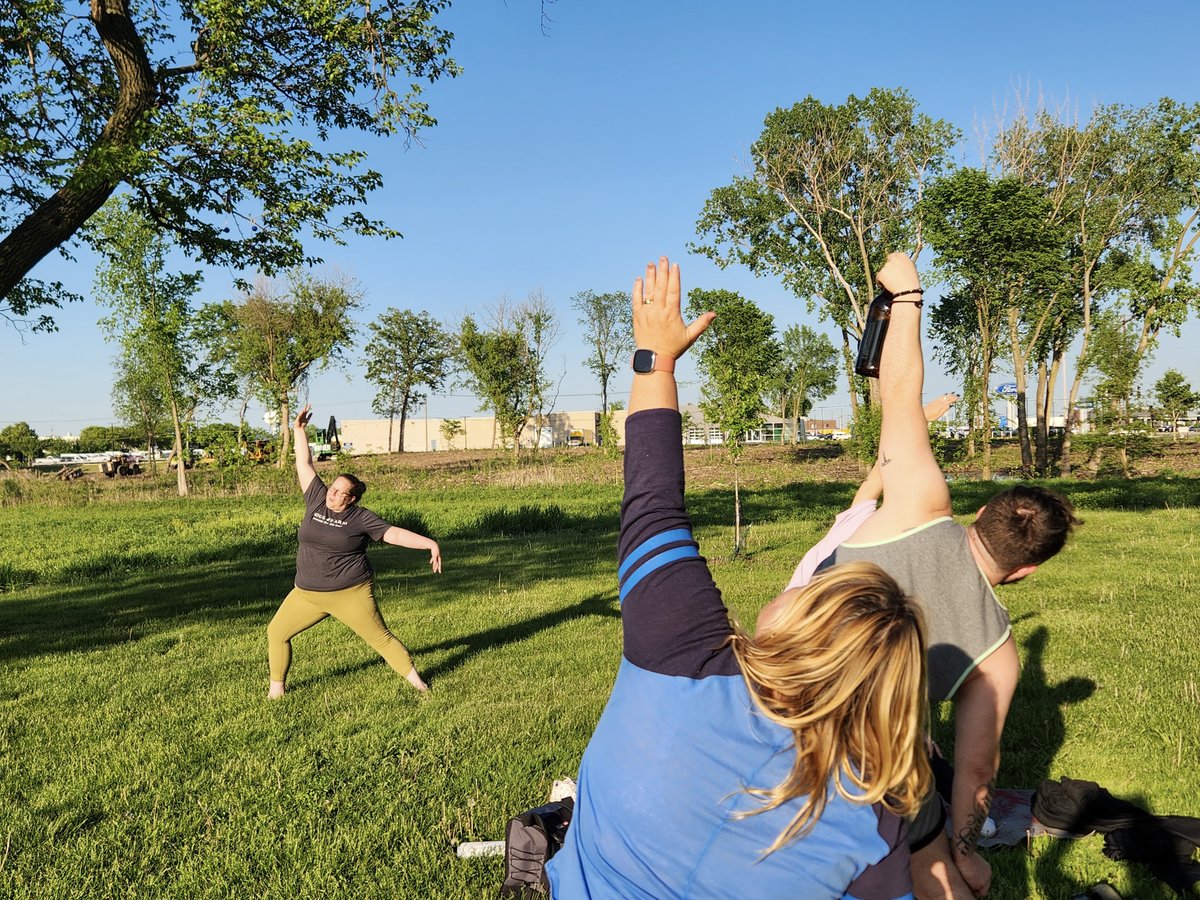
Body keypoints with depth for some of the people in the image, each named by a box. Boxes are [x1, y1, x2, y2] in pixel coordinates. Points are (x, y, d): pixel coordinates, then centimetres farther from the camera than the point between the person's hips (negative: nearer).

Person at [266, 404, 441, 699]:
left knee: (380, 637, -1)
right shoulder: (317, 500, 2)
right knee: (276, 632, 7)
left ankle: (415, 680, 8)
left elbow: (395, 534, -12)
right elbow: (304, 464, 5)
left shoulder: (361, 518, -9)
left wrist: (430, 544, -22)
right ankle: (276, 687, 24)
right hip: (308, 594, 5)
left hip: (351, 594, -5)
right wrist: (300, 429, 4)